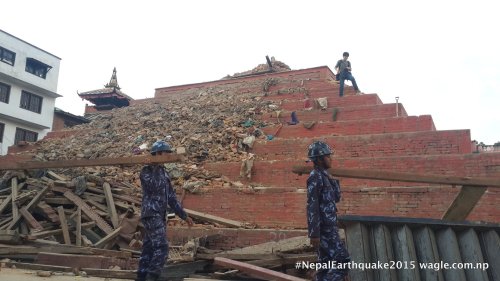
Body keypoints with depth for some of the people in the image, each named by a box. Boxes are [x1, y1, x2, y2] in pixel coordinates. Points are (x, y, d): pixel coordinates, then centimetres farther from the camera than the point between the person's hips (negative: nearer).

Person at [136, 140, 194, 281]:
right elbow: (154, 187, -25)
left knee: (148, 249, 10)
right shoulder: (147, 170, -7)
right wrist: (157, 167, -20)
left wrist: (184, 216, 16)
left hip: (159, 216, 9)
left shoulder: (164, 173, 17)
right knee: (161, 248, -14)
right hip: (152, 215, -9)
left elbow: (171, 197, 18)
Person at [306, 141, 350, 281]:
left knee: (325, 263, 11)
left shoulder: (323, 176, 15)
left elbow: (336, 198, 21)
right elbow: (312, 206, -20)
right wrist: (314, 233, -23)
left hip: (328, 226, 9)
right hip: (324, 227, -9)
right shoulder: (315, 176, -14)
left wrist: (333, 181, 7)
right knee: (342, 261, -9)